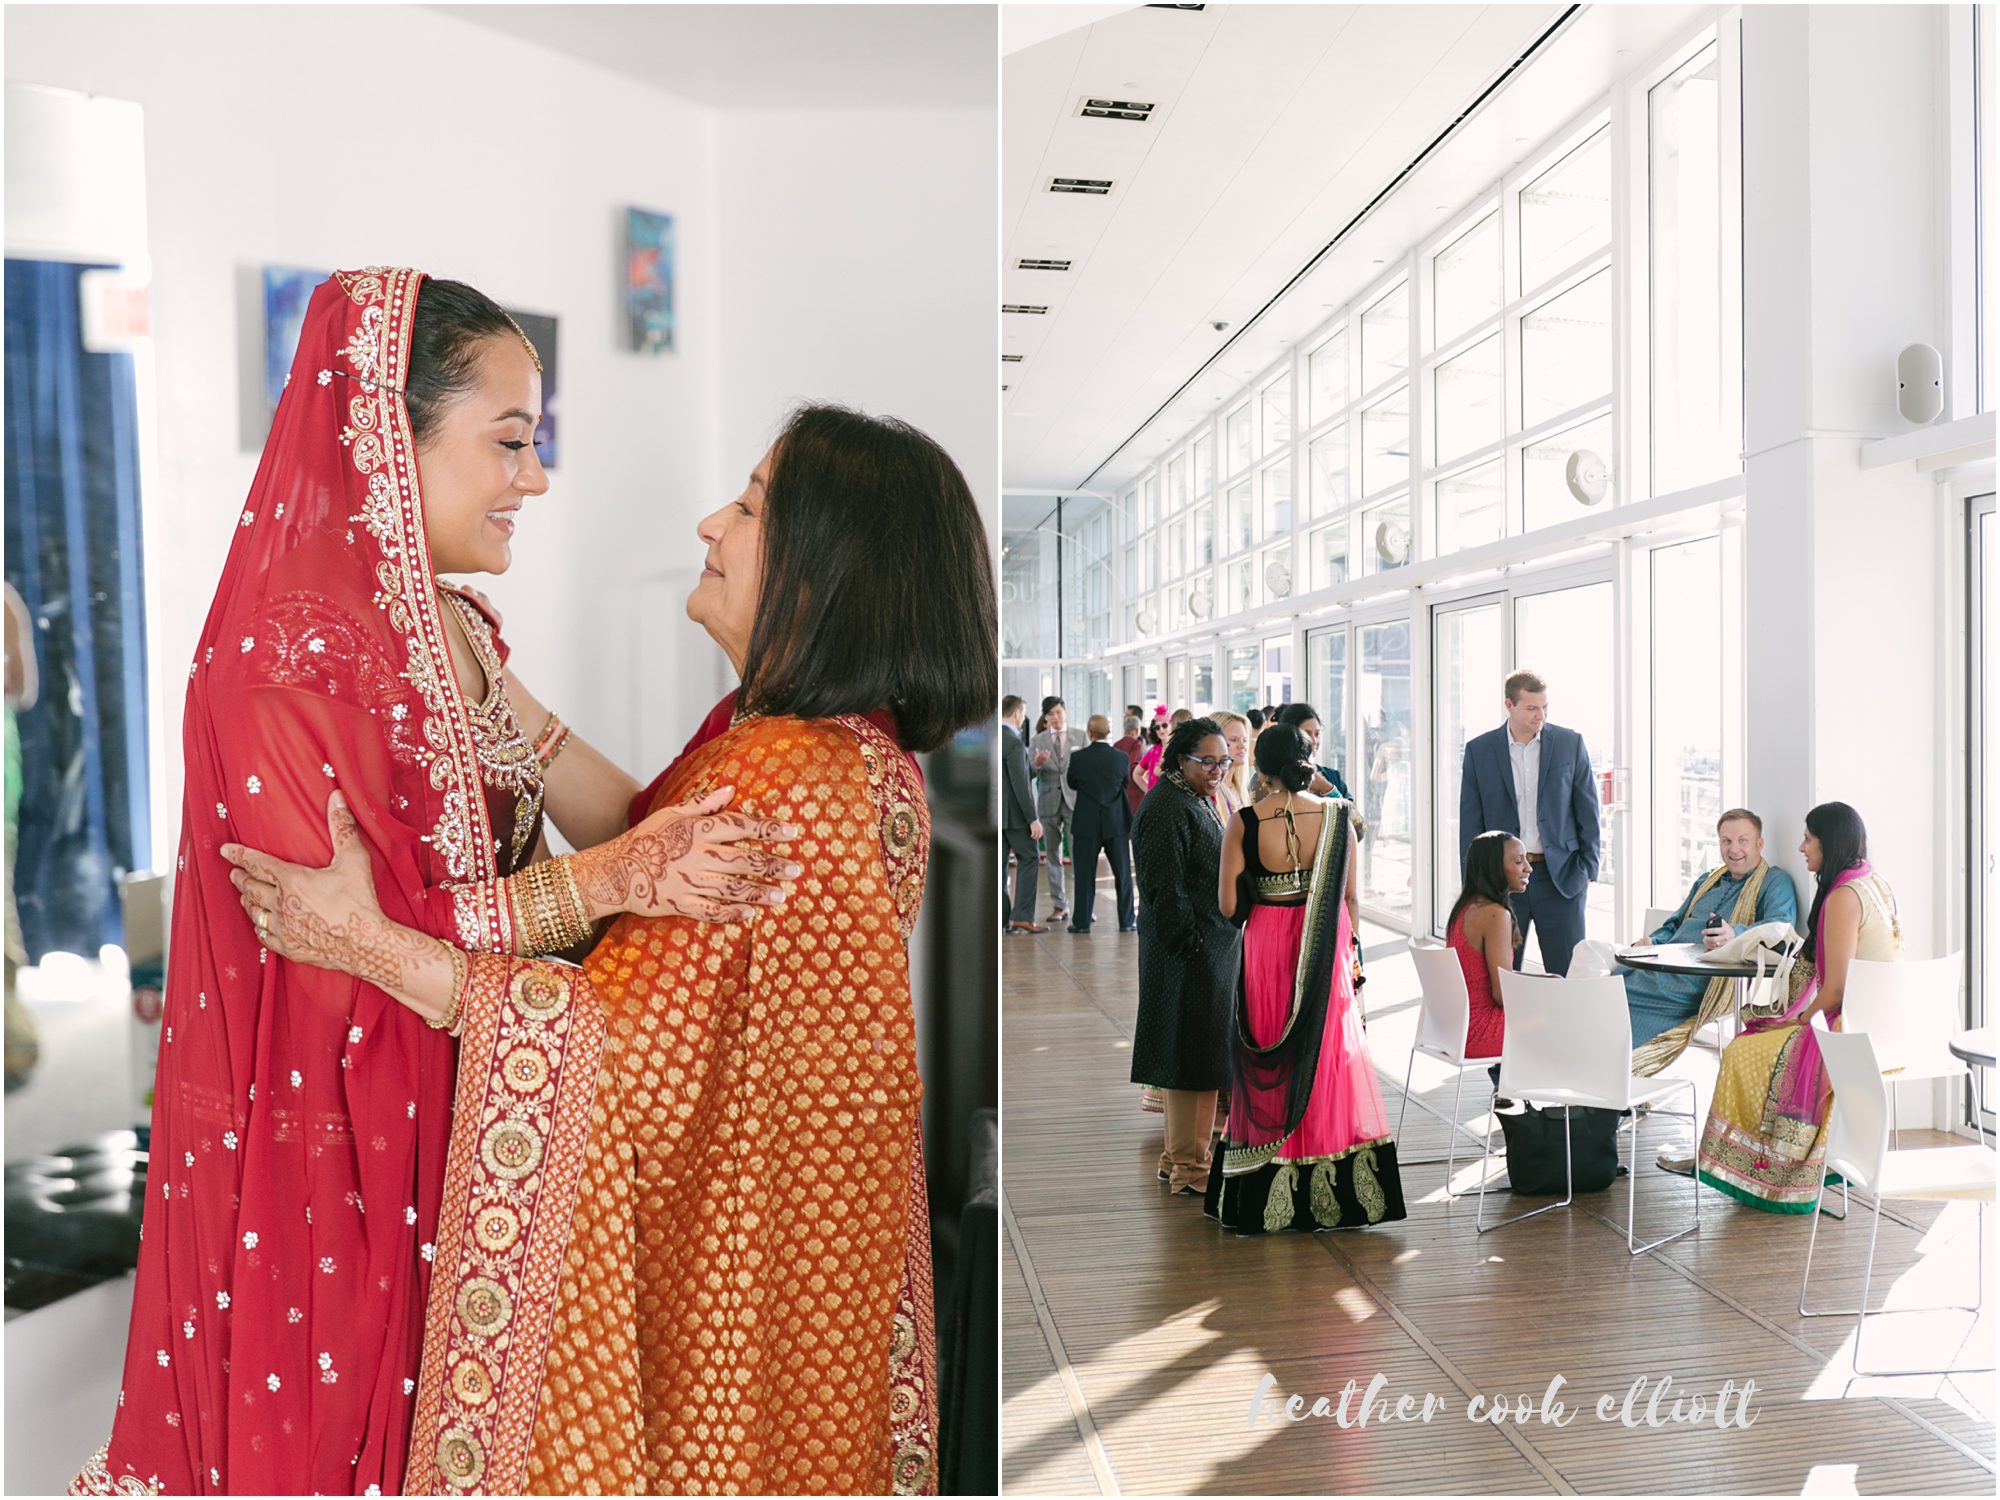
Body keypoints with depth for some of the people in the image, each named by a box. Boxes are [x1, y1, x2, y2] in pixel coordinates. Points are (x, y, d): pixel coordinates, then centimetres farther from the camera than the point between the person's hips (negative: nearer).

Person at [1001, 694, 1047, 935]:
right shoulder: (1014, 743, -17)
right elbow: (1020, 784, -20)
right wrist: (1033, 819, -18)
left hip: (995, 813, 8)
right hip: (1014, 813, -8)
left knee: (1000, 862, 8)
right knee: (1029, 858, 0)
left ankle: (1001, 918, 10)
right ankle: (1022, 916, -5)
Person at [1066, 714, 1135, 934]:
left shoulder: (1077, 758, -10)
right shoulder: (1122, 758, -6)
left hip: (1087, 823, -1)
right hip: (1116, 823, 1)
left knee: (1084, 874, 5)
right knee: (1122, 873, 10)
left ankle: (1082, 921, 6)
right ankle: (1126, 921, 13)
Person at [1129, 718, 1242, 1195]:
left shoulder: (1198, 801, 15)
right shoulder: (1167, 809, -17)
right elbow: (1165, 888, -21)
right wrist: (1190, 944, -22)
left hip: (1212, 948, 10)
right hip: (1188, 954, -10)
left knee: (1197, 1054, 15)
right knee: (1192, 1054, -4)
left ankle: (1180, 1155, 25)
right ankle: (1187, 1165, 5)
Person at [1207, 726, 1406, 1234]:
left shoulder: (1245, 822, -11)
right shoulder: (1337, 815, -5)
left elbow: (1228, 905, -10)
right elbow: (1349, 897, 0)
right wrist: (1350, 952, 13)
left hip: (1267, 950, -1)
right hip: (1326, 957, 1)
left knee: (1269, 1071, 10)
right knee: (1328, 1057, 13)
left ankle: (1267, 1198, 16)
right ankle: (1335, 1194, 21)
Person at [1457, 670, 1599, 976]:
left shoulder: (1570, 743, 2)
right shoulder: (1479, 750, 2)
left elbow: (1587, 811, 6)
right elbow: (1470, 822, 4)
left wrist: (1588, 870, 0)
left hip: (1560, 877, 0)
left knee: (1569, 974, 2)